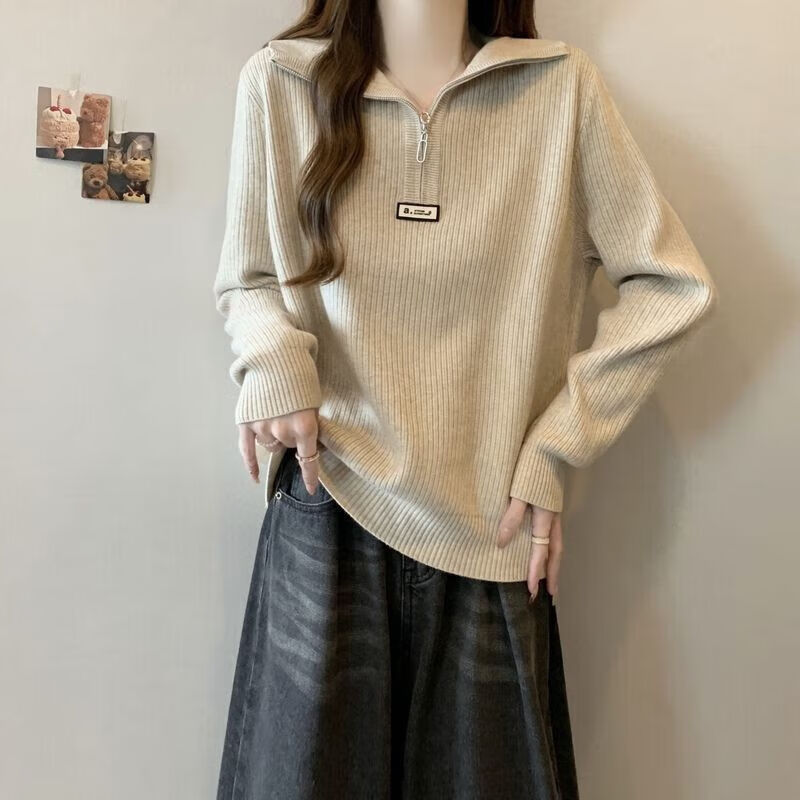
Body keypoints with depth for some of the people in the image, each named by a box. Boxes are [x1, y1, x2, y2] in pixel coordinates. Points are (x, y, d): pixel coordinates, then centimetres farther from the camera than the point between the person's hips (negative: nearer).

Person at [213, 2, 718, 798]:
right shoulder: (279, 82, 1)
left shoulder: (561, 85, 0)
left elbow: (672, 284, 3)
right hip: (327, 515, 1)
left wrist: (554, 450, -2)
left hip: (491, 530, 1)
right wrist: (274, 363, -11)